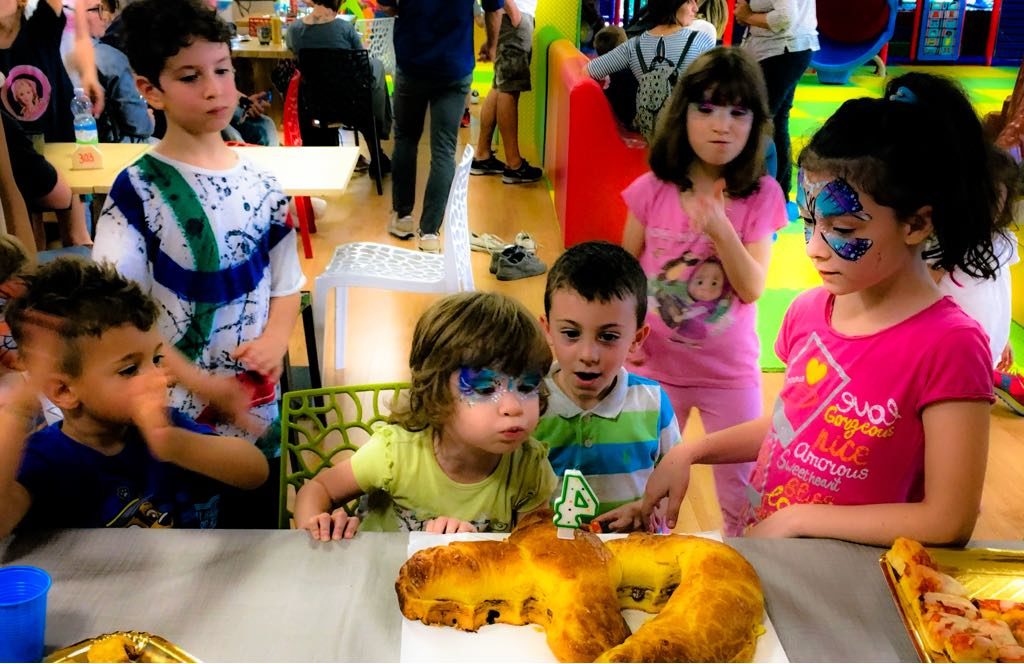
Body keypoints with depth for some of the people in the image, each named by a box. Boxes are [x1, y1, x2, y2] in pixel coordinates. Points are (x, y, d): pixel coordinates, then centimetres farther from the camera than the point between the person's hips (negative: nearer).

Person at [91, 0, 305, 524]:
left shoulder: (260, 185, 2)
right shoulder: (138, 191, -11)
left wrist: (275, 339, -10)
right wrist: (201, 383, -20)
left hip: (258, 409, 4)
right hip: (174, 415, -4)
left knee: (262, 523, 18)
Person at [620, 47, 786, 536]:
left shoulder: (760, 196, -9)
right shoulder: (652, 189, -7)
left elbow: (752, 288, -15)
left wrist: (719, 227, -28)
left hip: (731, 372, -1)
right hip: (656, 365, 1)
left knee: (743, 491, 12)